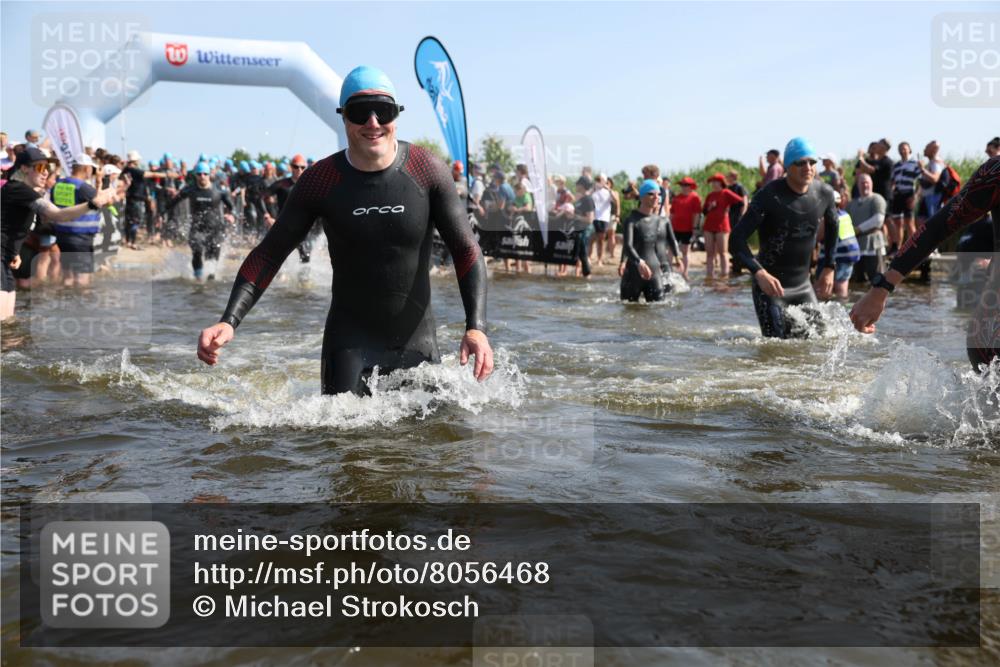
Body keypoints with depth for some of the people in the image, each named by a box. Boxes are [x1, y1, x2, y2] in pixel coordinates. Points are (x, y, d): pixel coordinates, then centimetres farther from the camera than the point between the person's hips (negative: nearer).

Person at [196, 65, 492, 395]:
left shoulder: (427, 170, -8)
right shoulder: (320, 180, -8)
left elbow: (466, 251, -6)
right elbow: (268, 254, -3)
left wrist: (476, 328, -19)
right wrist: (229, 322, -17)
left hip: (418, 342, 1)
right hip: (350, 342, -1)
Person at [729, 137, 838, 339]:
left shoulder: (824, 193, -2)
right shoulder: (769, 196, -18)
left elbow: (833, 227, 20)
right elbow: (736, 240, -22)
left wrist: (828, 268, 15)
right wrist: (760, 273, -35)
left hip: (803, 285, 5)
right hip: (770, 284, -5)